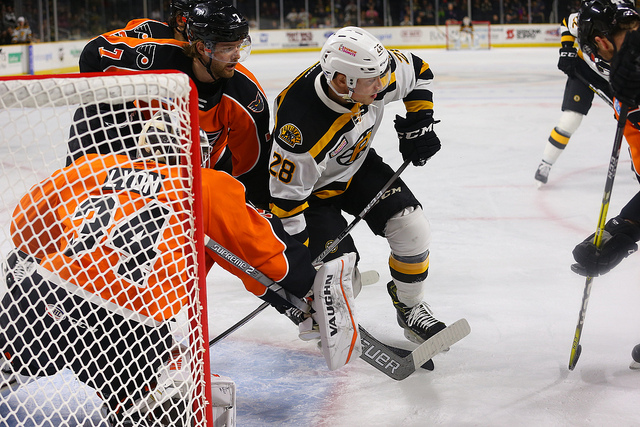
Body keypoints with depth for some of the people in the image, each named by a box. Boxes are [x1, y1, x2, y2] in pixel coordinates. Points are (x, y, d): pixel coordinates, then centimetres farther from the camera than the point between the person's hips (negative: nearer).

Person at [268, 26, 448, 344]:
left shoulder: (376, 73, -25)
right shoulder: (301, 130, -41)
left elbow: (419, 72, -1)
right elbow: (285, 195, -29)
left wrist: (420, 123, -6)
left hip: (357, 164, 5)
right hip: (312, 187, -5)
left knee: (412, 228, -9)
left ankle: (410, 309, 14)